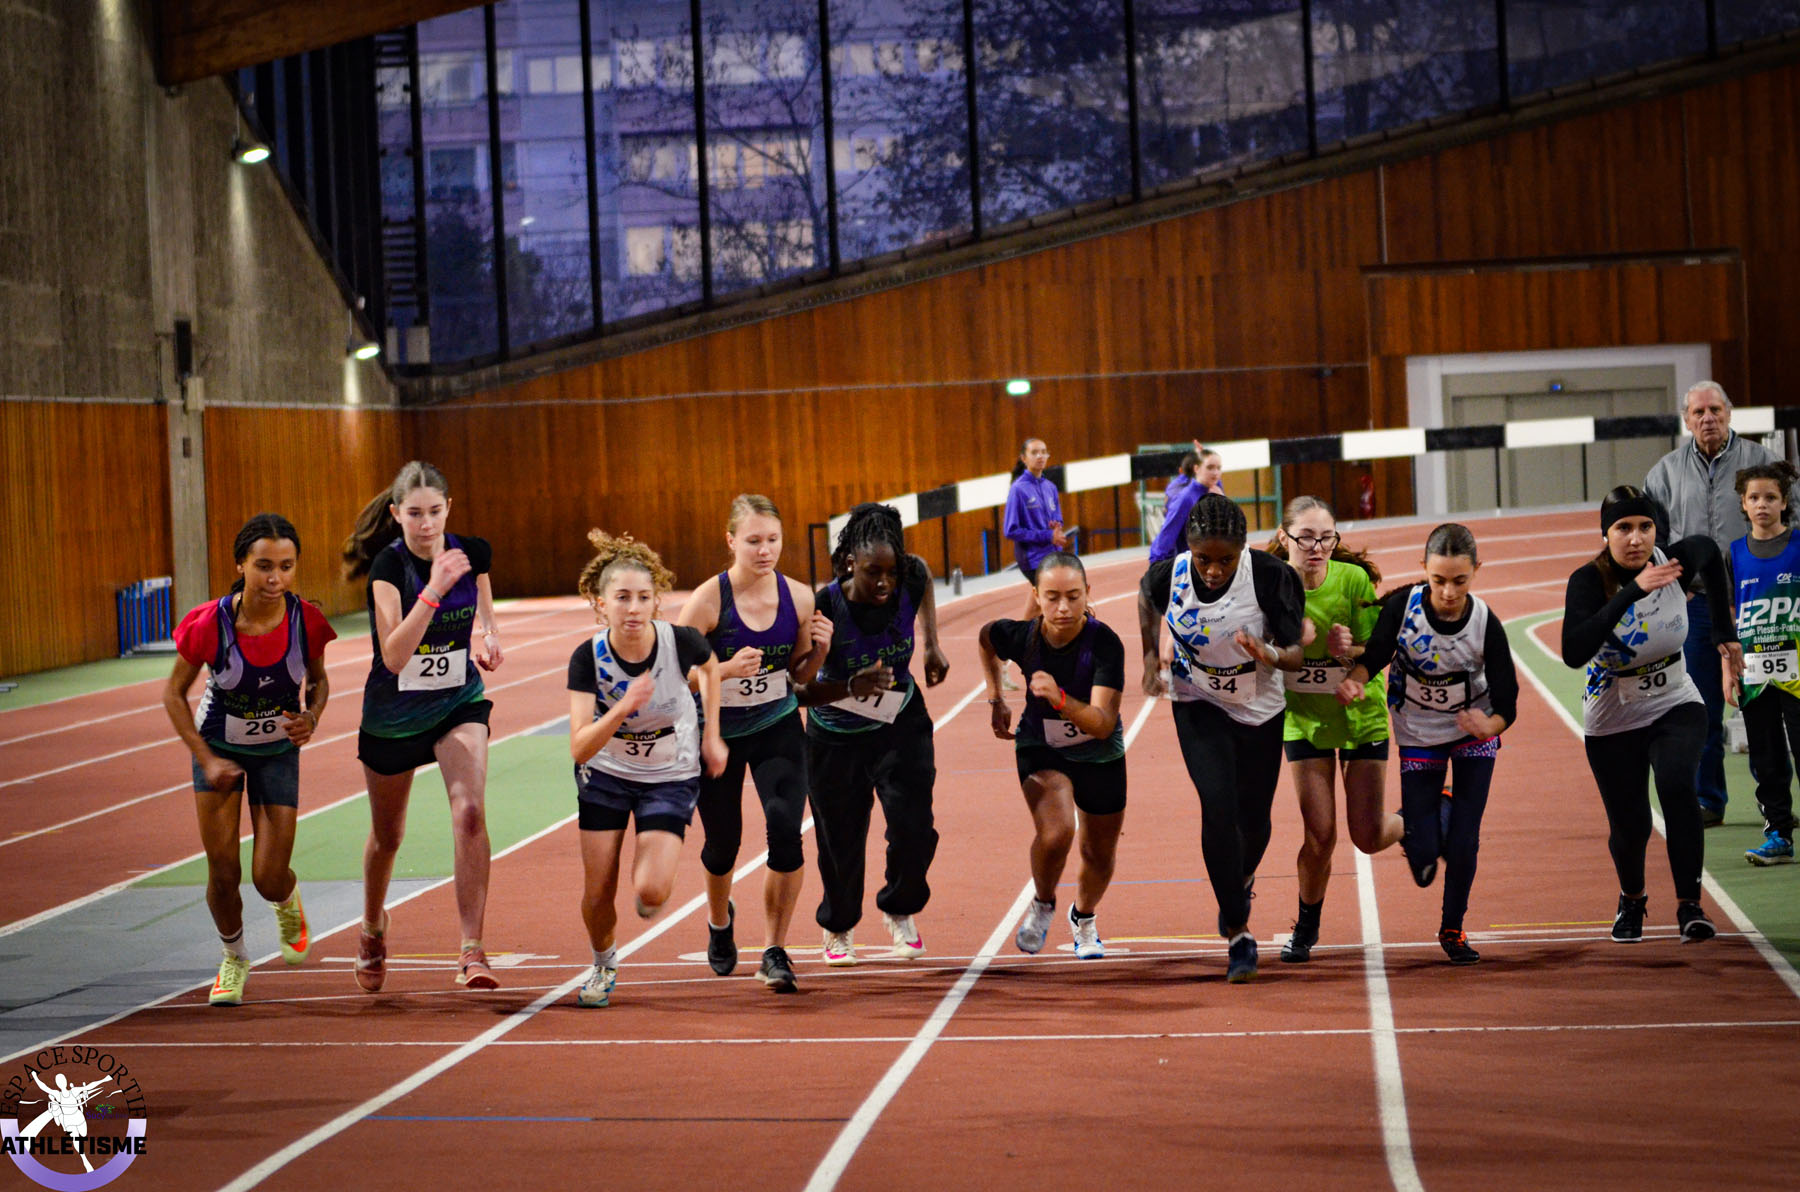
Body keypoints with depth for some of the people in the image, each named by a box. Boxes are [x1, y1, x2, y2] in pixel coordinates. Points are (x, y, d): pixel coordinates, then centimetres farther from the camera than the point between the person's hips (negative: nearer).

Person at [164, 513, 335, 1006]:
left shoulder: (306, 621, -21)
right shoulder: (210, 624, -26)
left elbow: (318, 679, 1)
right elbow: (174, 693, -11)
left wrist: (311, 717, -20)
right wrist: (207, 760, -16)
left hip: (278, 751, 1)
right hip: (218, 747, -1)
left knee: (269, 880, -4)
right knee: (223, 873, -3)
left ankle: (288, 903, 35)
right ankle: (234, 960, 26)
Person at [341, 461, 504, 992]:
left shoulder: (473, 552, -10)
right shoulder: (388, 567, -22)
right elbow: (393, 656, -33)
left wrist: (488, 636, -10)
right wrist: (434, 589, -41)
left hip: (459, 703, 1)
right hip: (393, 714, -1)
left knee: (470, 813, -21)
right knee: (387, 835, 16)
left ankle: (471, 950, -19)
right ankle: (372, 927, 47)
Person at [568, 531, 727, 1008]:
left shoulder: (682, 642, -24)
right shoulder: (588, 658, -25)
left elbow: (709, 668, 3)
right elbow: (580, 749, -31)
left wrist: (712, 735, 1)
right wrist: (623, 707, -45)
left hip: (671, 778, -1)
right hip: (605, 774, 1)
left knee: (650, 891, -17)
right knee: (597, 893, 2)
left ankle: (650, 882, 22)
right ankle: (603, 965, 34)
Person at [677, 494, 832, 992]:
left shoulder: (798, 598, -8)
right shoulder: (708, 601, -19)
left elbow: (799, 675, 5)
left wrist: (819, 648, -14)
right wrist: (726, 670, -32)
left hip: (778, 728, 2)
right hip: (717, 732, -2)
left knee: (785, 831, -18)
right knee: (723, 842, 11)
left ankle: (775, 952, -4)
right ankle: (720, 922, 46)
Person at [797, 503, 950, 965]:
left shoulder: (910, 582, -20)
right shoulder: (824, 609, -29)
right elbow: (801, 690, -27)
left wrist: (931, 644, 5)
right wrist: (851, 687, -44)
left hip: (901, 725, 2)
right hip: (836, 738, -2)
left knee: (914, 829, -11)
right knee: (841, 842, 6)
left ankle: (900, 911, 20)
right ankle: (838, 927, 37)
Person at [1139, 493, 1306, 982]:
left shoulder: (1269, 575, -26)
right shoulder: (1168, 575, -21)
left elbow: (1296, 654, -22)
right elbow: (1146, 596, 5)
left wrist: (1270, 655, -43)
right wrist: (1151, 657, 5)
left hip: (1261, 709, 0)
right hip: (1199, 707, 0)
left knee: (1254, 818, 12)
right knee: (1218, 806, -19)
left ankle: (1241, 879, 49)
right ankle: (1238, 932, -7)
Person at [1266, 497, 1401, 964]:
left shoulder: (1354, 578, -18)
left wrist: (1350, 650, -35)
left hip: (1361, 715, 0)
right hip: (1304, 719, 1)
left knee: (1369, 836, -1)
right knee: (1320, 835, -3)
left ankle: (1414, 824, 35)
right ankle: (1306, 926, 22)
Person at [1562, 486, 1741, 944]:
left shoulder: (1676, 562, -15)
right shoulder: (1589, 581, -23)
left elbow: (1710, 551, 11)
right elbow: (1573, 653, -40)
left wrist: (1724, 633, 13)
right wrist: (1632, 592, -44)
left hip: (1675, 707, 1)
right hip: (1612, 722, -1)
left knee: (1675, 782, -28)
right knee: (1629, 826, 5)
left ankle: (1689, 904, -17)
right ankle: (1631, 899, 40)